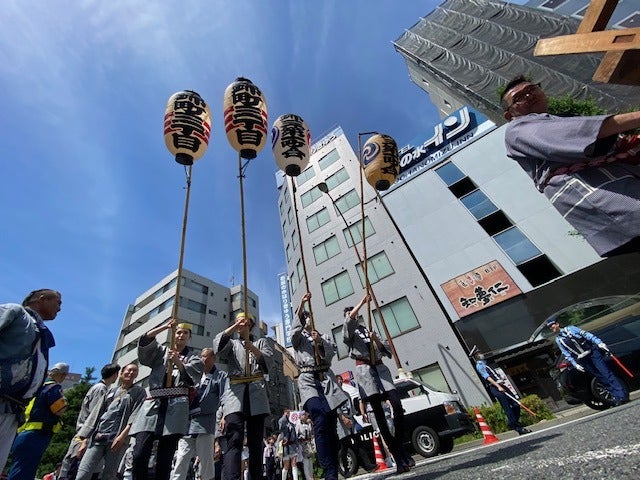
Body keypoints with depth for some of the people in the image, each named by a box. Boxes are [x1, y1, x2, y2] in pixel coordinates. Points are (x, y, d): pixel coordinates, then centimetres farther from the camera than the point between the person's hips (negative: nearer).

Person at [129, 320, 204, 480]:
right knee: (139, 454, -9)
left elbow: (191, 379, -1)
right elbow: (144, 342, 1)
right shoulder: (161, 351, 20)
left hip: (176, 406, -1)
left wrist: (178, 362, -15)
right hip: (153, 404, 1)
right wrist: (165, 327, -6)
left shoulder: (193, 357, 16)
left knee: (164, 458, -2)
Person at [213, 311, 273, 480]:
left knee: (256, 442, 1)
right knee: (234, 441, -15)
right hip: (235, 394, 0)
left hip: (256, 394, 1)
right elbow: (217, 345, -2)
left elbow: (267, 360, 0)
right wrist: (234, 326, -9)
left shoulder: (261, 342, 20)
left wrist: (252, 348, -17)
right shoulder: (231, 343, 23)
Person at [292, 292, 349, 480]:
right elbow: (294, 328, -10)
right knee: (320, 421, -22)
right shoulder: (298, 338, 13)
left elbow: (331, 354, 5)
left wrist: (320, 342, -14)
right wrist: (301, 305, -23)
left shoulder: (325, 337, 21)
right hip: (308, 380, -3)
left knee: (331, 426, 0)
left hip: (326, 378, 3)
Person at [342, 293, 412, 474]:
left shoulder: (370, 330, 22)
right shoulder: (348, 332, 10)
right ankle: (398, 457, -2)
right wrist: (362, 301, -17)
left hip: (380, 368, 4)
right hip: (364, 370, -4)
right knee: (379, 413, -5)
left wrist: (376, 340, -6)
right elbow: (349, 321, -16)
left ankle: (400, 447, 2)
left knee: (397, 406, -12)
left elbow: (386, 351, 15)